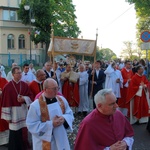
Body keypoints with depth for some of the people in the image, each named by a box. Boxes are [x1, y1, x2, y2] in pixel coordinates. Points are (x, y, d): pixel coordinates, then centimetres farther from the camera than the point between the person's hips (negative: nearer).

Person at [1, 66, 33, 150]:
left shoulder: (25, 85, 2)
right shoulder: (8, 87, -12)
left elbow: (31, 96, 6)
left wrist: (24, 98, -15)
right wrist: (7, 116, -10)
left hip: (23, 112, 4)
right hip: (13, 112, -4)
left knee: (24, 132, 13)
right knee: (15, 134, 5)